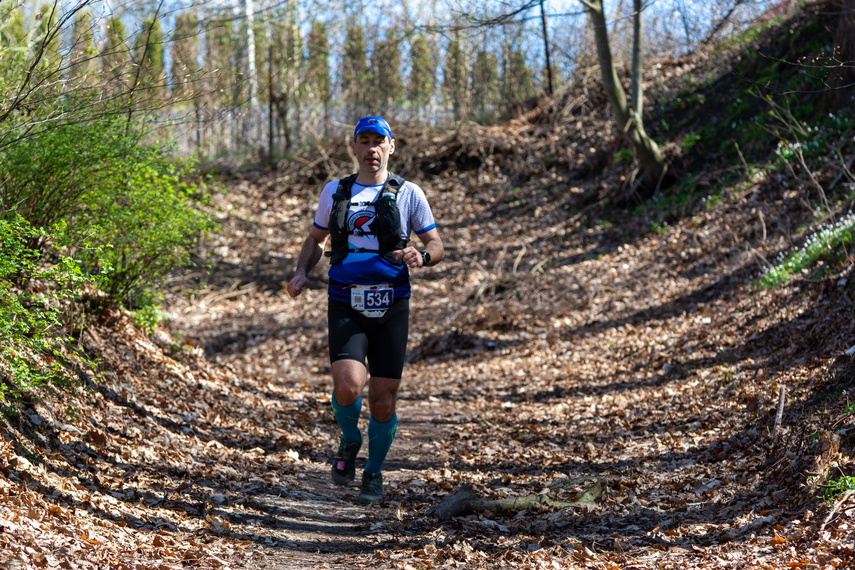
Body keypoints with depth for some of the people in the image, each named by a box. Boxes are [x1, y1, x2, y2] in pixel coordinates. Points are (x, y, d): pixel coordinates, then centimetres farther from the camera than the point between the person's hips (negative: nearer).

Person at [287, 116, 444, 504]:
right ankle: (349, 440, 11)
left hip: (391, 307, 0)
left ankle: (374, 472, 27)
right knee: (348, 385, -22)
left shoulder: (408, 194, 4)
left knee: (384, 400, 2)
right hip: (345, 305, 0)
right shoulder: (334, 192, 10)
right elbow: (316, 238, 23)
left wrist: (421, 256, -15)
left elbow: (436, 245, 8)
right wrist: (301, 272, 4)